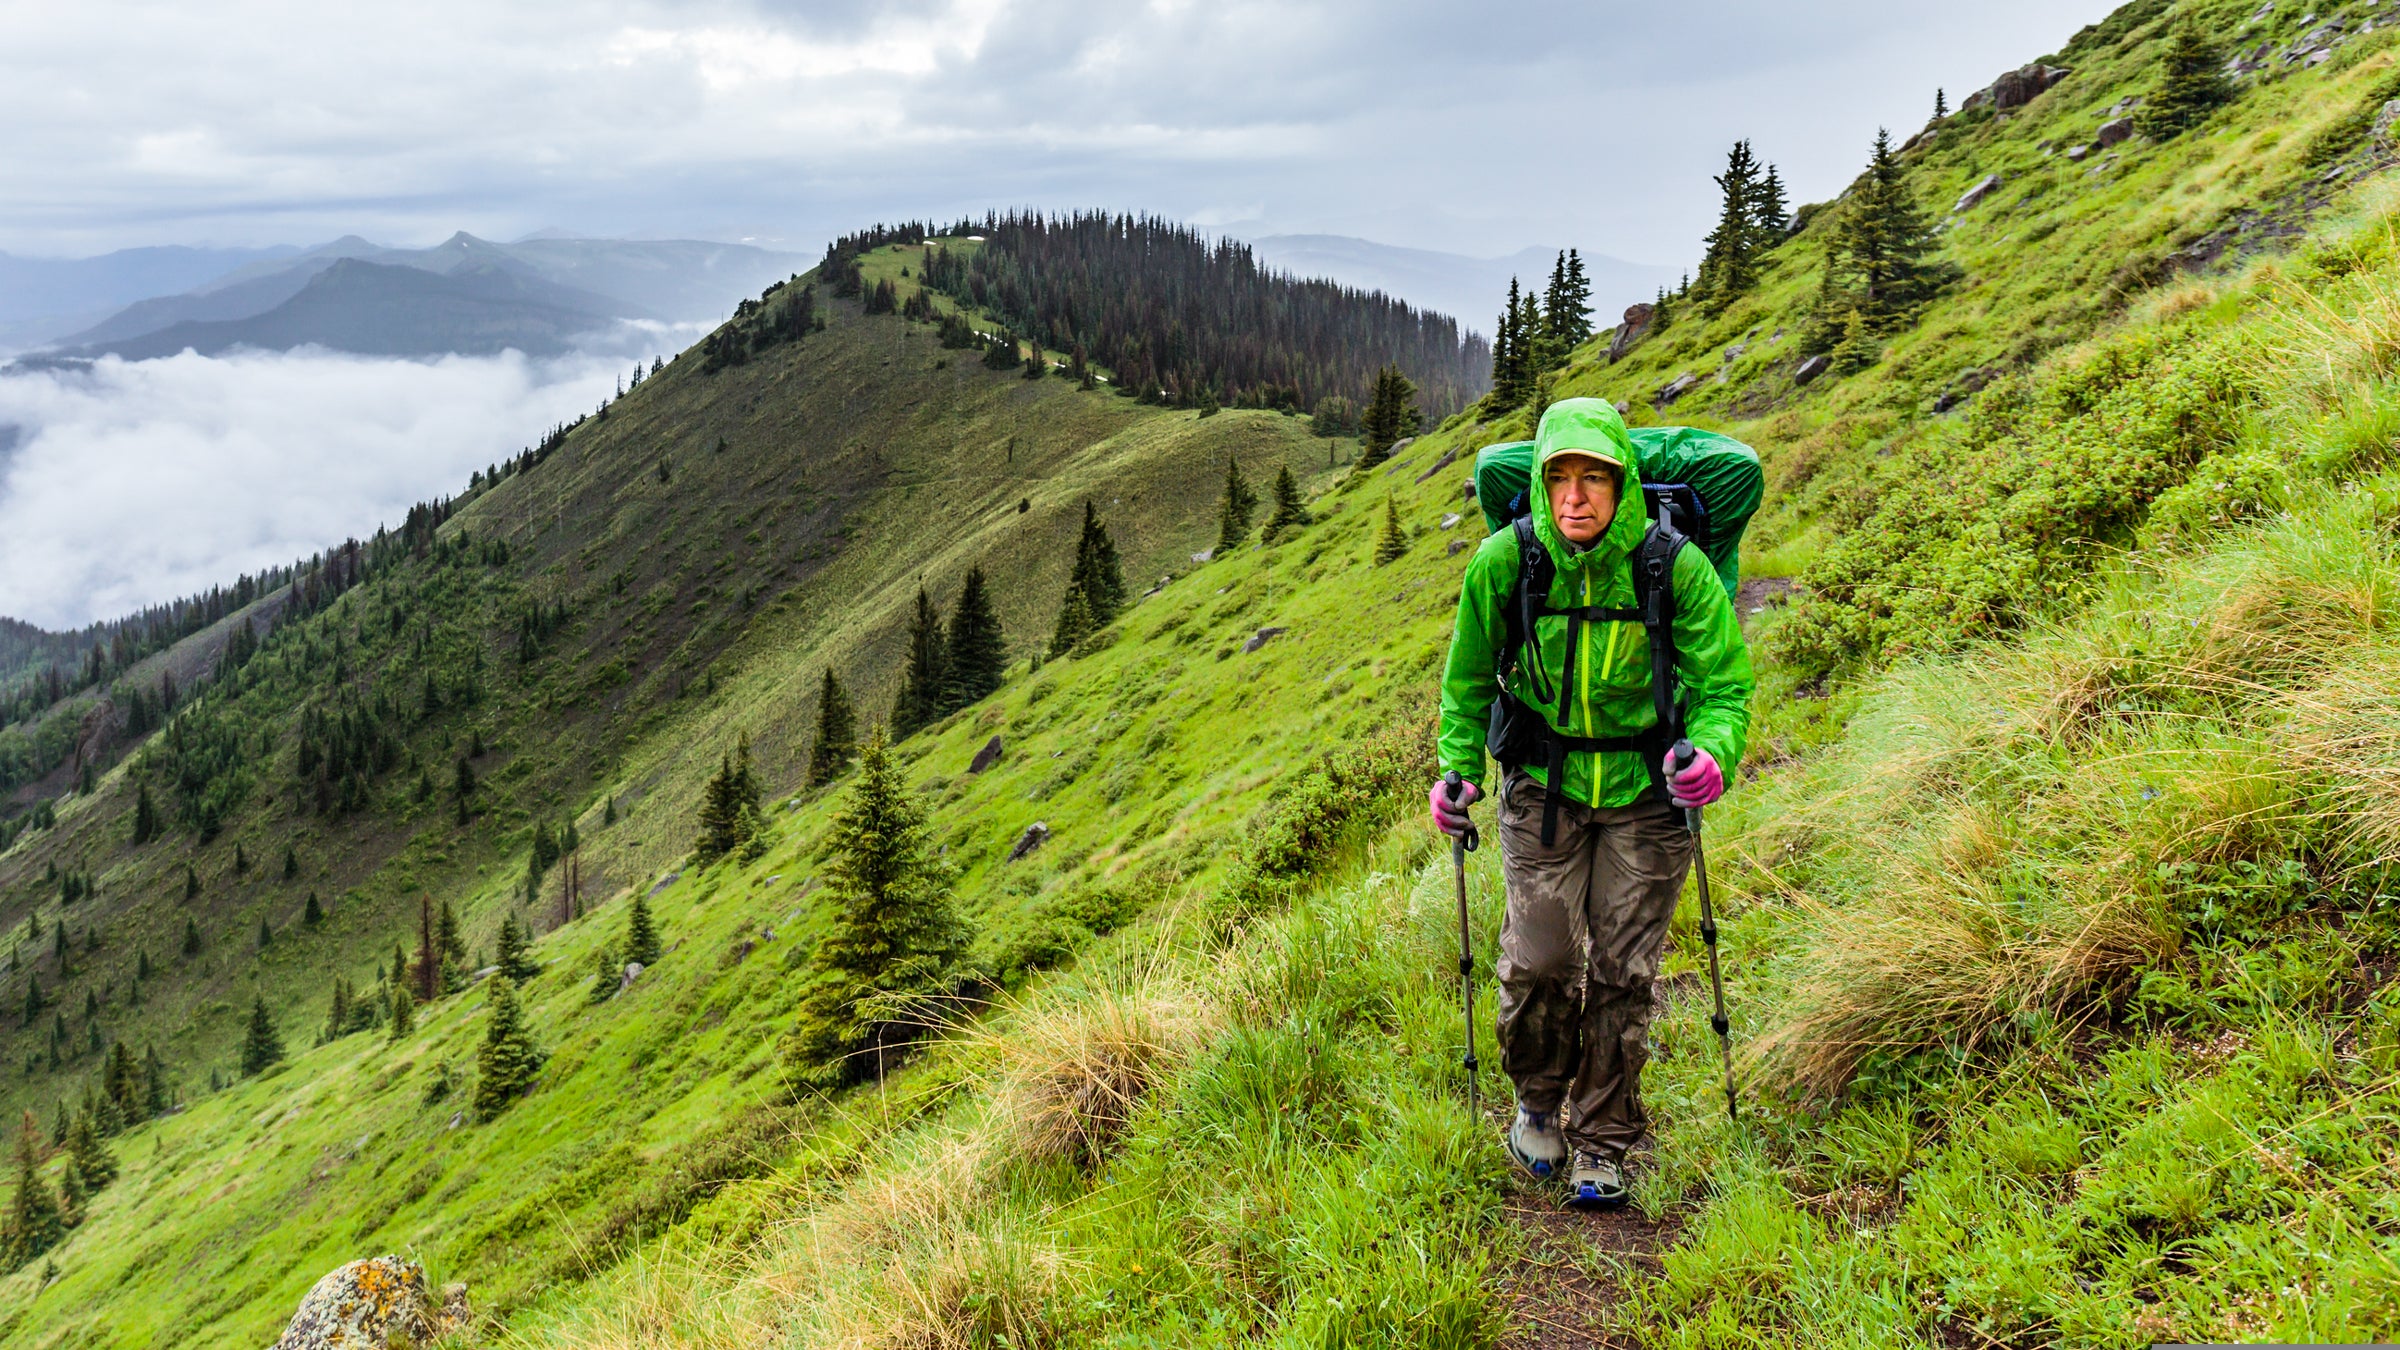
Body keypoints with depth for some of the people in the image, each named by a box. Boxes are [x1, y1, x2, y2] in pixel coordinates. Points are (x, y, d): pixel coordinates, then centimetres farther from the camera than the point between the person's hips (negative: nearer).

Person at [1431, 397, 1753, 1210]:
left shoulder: (1678, 569, -16)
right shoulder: (1503, 563, -12)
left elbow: (1724, 685, -7)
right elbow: (1468, 680, 6)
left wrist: (1712, 753, -27)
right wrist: (1460, 769, -3)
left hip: (1645, 790, 0)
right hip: (1542, 785, 1)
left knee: (1623, 974, 2)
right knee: (1538, 960, -5)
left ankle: (1601, 1146, 22)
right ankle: (1540, 1098, 26)